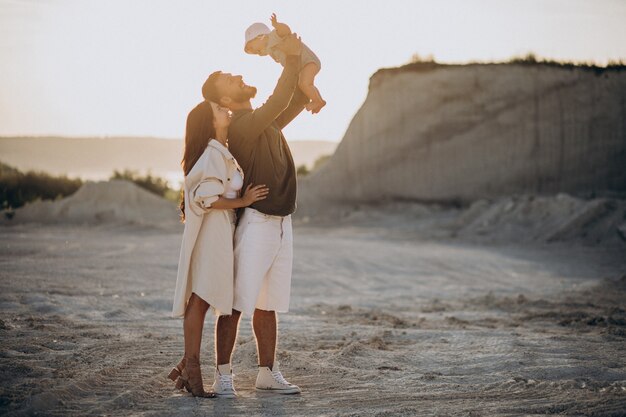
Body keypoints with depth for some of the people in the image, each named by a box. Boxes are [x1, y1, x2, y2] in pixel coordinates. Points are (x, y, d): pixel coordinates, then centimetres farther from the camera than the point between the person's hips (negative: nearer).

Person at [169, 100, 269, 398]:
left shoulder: (222, 152, 19)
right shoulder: (213, 153, -13)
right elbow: (208, 198, -20)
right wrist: (243, 201, -13)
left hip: (220, 232, 10)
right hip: (211, 231, -10)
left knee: (201, 300, 10)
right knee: (201, 299, -7)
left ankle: (187, 366, 14)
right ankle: (191, 368, -4)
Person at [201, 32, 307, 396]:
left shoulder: (268, 122, 15)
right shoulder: (243, 126, -13)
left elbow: (300, 99, 21)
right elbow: (278, 102, -27)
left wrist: (295, 58, 6)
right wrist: (292, 59, -19)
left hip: (281, 224, 8)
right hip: (255, 224, -8)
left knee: (267, 304, 12)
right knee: (237, 302, -5)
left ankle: (268, 373, 17)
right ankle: (224, 374, -1)